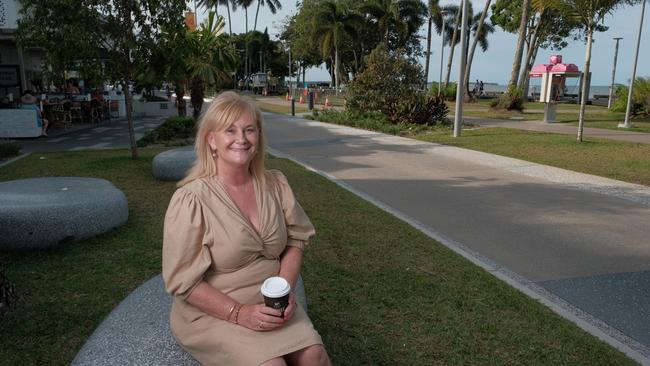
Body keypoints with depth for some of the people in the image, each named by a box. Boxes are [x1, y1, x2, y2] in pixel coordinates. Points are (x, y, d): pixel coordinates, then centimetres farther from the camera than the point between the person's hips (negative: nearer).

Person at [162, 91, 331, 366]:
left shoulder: (275, 184, -3)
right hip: (211, 312, -4)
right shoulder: (191, 200, -18)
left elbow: (295, 240, 6)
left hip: (269, 305, 4)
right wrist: (240, 313, -21)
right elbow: (183, 281, -15)